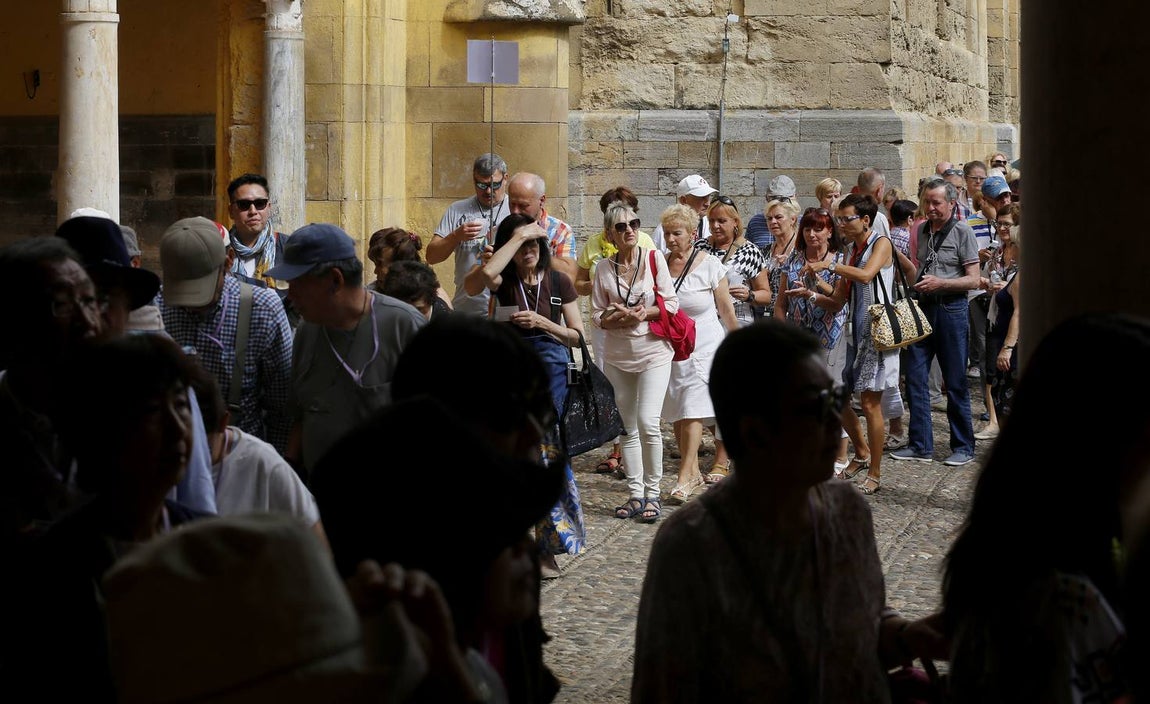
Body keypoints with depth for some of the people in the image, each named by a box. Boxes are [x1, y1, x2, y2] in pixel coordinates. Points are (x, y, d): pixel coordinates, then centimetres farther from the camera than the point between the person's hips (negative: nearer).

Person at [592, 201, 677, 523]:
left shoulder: (654, 258, -4)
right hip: (618, 356, 3)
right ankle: (635, 495, 17)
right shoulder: (603, 268, 1)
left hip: (654, 351, -3)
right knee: (628, 427, 8)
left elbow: (672, 303, -3)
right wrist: (620, 318, -15)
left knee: (648, 422, -14)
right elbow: (597, 315, 4)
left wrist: (644, 313, -16)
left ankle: (652, 494, -3)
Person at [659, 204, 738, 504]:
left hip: (703, 347, -4)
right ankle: (694, 472, 19)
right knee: (676, 415, 7)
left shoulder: (710, 265, -6)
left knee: (693, 412, -12)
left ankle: (684, 480, -14)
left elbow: (725, 308, 1)